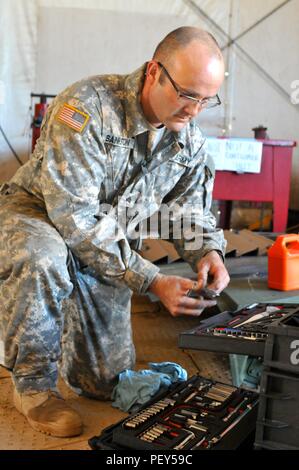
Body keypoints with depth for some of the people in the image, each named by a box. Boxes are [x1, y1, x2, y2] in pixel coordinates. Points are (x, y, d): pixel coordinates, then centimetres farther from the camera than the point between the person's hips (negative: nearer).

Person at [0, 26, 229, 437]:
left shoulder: (190, 140, -7)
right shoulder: (85, 107, -29)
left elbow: (191, 209, 4)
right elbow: (75, 218, -33)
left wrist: (207, 251, -21)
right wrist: (153, 282, -35)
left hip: (110, 240, 5)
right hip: (38, 215, -4)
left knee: (107, 383, 3)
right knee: (42, 260, -44)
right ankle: (33, 384, -16)